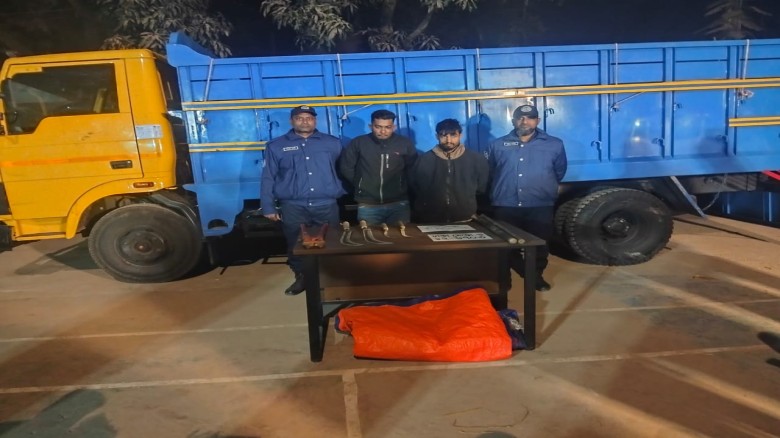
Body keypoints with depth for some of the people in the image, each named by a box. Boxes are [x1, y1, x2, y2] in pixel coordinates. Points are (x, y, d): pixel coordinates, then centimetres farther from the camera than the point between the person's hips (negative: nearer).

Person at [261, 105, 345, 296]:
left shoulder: (332, 143, 7)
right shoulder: (276, 146, 6)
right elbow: (268, 178, 6)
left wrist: (343, 192, 0)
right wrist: (269, 207, 3)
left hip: (327, 205, 0)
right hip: (293, 207, 0)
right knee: (296, 245, 8)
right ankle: (301, 277, 28)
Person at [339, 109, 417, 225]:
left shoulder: (405, 144, 1)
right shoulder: (358, 143, -1)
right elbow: (345, 167, 7)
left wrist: (404, 187, 8)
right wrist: (360, 185, 10)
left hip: (399, 204, 0)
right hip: (368, 205, 0)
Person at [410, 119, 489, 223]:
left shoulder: (477, 159, 0)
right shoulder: (424, 160, -1)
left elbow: (481, 189, 11)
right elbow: (415, 190, 9)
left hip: (465, 221, 0)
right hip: (430, 222, 0)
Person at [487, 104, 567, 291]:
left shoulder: (554, 145, 5)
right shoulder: (497, 145, 7)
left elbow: (559, 171, 17)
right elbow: (489, 174, 17)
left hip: (540, 206, 0)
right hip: (505, 207, 0)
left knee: (540, 244, 9)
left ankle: (537, 276, 28)